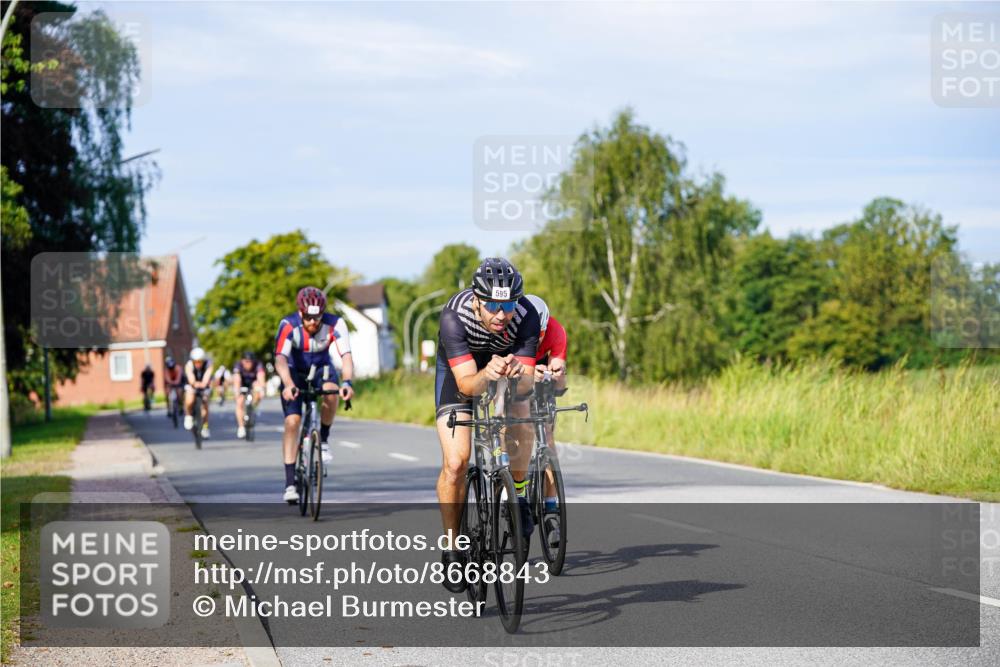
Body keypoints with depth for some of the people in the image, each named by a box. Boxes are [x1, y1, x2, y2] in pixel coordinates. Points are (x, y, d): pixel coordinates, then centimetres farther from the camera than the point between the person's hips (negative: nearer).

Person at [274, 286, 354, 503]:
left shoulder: (335, 324, -27)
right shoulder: (289, 325, -31)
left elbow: (346, 356, -36)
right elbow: (280, 359, -42)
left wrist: (347, 382, -55)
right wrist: (288, 385, -60)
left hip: (321, 368, 1)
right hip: (295, 372, -1)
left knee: (331, 392, -34)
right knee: (292, 421, -16)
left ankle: (323, 441, -9)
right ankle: (290, 483, -11)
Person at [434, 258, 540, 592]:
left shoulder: (527, 315, -32)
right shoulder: (454, 316, -37)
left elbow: (527, 382, -33)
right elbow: (466, 384, -39)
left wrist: (516, 374, -56)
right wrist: (487, 375, -60)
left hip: (510, 370, 3)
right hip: (458, 373, -2)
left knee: (522, 423, -25)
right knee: (455, 463, -16)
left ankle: (517, 493, 4)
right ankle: (452, 548, 0)